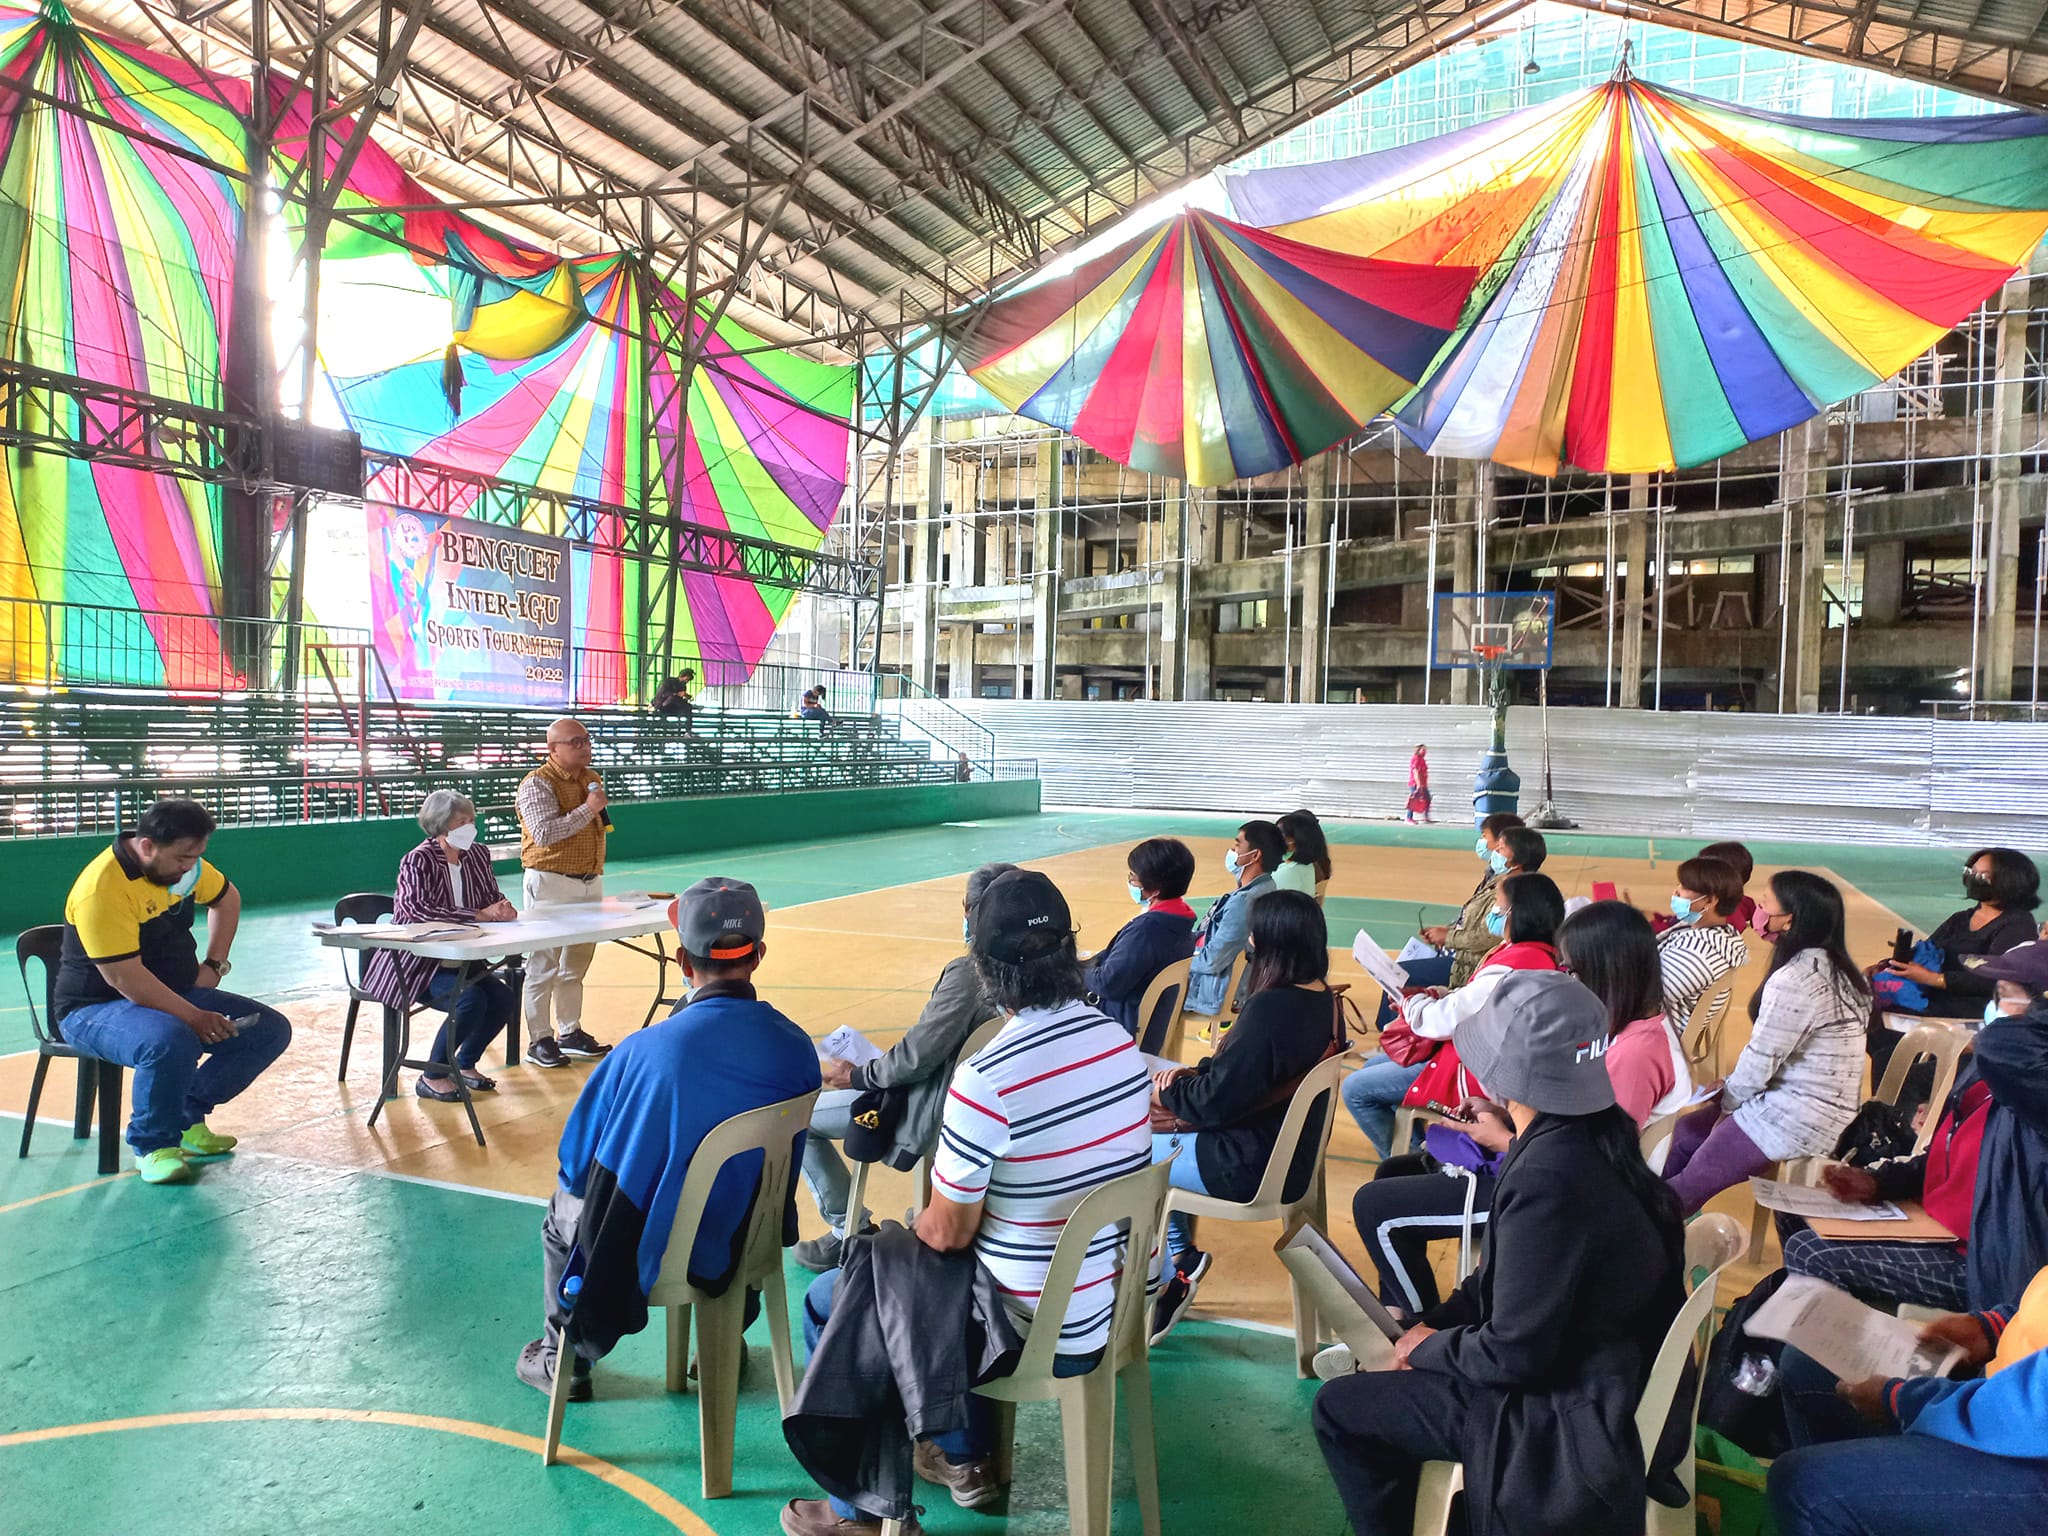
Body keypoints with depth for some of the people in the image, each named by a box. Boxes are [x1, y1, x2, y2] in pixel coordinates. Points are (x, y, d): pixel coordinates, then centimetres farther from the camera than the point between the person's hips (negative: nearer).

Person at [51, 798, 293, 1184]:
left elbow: (226, 898, 20)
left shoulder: (183, 863, -1)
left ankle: (185, 1120, 3)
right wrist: (196, 1017, -26)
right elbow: (124, 979, -29)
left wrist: (214, 964, 9)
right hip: (95, 1008, -8)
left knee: (271, 1029, -6)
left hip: (175, 994, 8)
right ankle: (152, 1145, -13)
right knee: (172, 1044, -40)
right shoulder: (101, 890, -26)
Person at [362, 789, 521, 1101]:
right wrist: (481, 915, -32)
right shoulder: (418, 861, -16)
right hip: (414, 963, -7)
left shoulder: (478, 855, 4)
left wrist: (503, 909, -18)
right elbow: (421, 911, -29)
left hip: (458, 960, 7)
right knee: (471, 1000, -28)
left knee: (504, 999, -13)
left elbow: (494, 897, 9)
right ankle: (431, 1078, -7)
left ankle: (465, 1064, 13)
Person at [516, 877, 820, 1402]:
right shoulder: (798, 1048, -18)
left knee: (563, 1207, 29)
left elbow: (577, 1166, -11)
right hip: (748, 1252, 3)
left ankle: (562, 1359, 45)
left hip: (646, 1257, -2)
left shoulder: (644, 1049, -27)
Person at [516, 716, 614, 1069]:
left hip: (590, 882, 7)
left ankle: (570, 1032, 23)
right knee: (544, 966, -1)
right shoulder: (538, 783, -11)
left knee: (576, 964, 14)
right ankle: (539, 1040, 6)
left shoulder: (593, 780, 13)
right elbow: (545, 832, -24)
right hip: (551, 884, -7)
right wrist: (588, 809, -21)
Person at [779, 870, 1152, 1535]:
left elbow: (948, 1231, -17)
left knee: (829, 1304, 15)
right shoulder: (1122, 1042, -6)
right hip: (1114, 1305, 7)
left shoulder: (986, 1080, -28)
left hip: (1039, 1333, -7)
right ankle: (967, 1460, 43)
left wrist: (922, 1221, 7)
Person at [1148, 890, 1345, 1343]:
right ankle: (1180, 1256, 23)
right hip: (1291, 1157, 9)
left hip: (1249, 1169, -9)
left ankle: (1168, 1278, 18)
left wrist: (1168, 1093, -5)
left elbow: (1216, 1100, -23)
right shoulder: (1325, 1001, 0)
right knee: (1160, 1137, 22)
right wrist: (1192, 1073, 2)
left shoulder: (1271, 1009, -29)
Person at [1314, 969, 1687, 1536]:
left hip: (1572, 1416, -9)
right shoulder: (1588, 1136, -3)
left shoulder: (1549, 1177, -32)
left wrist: (1429, 1345, -8)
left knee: (1339, 1408, 1)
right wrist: (1434, 1323, 2)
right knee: (1382, 1386, 21)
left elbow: (1515, 1353, -25)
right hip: (1604, 1372, 9)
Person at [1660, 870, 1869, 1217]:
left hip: (1799, 1122, -10)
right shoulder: (1832, 968, 6)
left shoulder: (1794, 980, -25)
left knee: (1691, 1184, -2)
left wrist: (1729, 1100, -1)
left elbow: (1761, 1059, -19)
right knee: (1682, 1133, 15)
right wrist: (1731, 1090, 9)